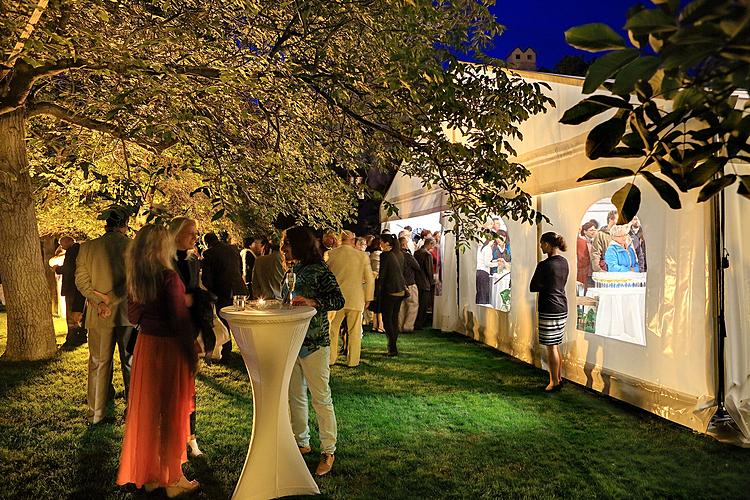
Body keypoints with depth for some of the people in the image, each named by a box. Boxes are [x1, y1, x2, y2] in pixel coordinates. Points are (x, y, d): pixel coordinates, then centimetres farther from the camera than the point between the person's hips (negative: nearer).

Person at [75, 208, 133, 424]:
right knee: (131, 362, 11)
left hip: (99, 316, 1)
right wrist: (112, 299, -11)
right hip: (128, 312, -1)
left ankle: (96, 413, 21)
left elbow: (81, 280, -2)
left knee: (98, 364, 13)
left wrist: (99, 300, -8)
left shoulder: (88, 247, -1)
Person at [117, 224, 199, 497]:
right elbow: (180, 321, -19)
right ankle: (173, 479, 19)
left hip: (145, 345, 7)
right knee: (172, 412, 6)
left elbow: (133, 315, 13)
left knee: (146, 409, 16)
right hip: (169, 347, -6)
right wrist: (192, 354, -11)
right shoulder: (169, 277, -19)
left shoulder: (135, 278, 2)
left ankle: (148, 474, 31)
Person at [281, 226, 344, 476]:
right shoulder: (292, 271, 12)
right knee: (295, 397, 16)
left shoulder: (320, 271, -11)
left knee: (321, 399, 1)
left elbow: (339, 300, -18)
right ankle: (302, 443, 32)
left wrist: (313, 302, -30)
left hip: (314, 344, -8)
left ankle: (328, 452, 14)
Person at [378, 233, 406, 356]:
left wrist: (378, 292, -7)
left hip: (389, 290, -8)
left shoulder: (385, 255, -14)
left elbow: (382, 275, -13)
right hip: (401, 290, 8)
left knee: (387, 319, -1)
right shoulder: (400, 254, 9)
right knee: (395, 318, 14)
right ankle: (393, 345, 19)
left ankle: (393, 348, -3)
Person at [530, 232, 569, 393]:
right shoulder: (564, 262, 7)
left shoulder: (544, 265, -18)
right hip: (562, 308, 8)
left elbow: (533, 287, -11)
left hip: (549, 310, -8)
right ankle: (559, 378, 26)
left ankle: (554, 382, 9)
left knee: (551, 346, 1)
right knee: (556, 346, 17)